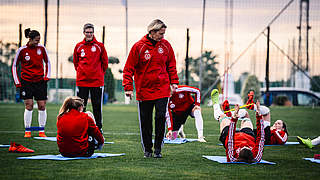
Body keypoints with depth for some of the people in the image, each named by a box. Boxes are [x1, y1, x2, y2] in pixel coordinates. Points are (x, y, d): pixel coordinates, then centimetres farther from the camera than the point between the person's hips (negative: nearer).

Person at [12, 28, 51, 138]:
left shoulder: (42, 48, 1)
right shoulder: (22, 50, -5)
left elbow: (47, 62, 15)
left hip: (40, 81, 2)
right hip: (26, 81, -2)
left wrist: (47, 76, 4)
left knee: (42, 106, -1)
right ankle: (27, 131, 3)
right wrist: (17, 82, -2)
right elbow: (14, 66, 3)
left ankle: (41, 131, 7)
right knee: (29, 106, -5)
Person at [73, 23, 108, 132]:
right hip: (82, 81, 2)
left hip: (97, 81, -1)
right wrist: (80, 72, 11)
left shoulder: (99, 46, 0)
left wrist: (100, 73, 8)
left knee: (97, 107, 3)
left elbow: (105, 62, 7)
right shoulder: (79, 46, 5)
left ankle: (98, 129, 10)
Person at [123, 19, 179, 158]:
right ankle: (147, 149, 19)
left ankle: (158, 149, 4)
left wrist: (174, 82, 5)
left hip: (162, 89, 1)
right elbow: (129, 68, -5)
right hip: (144, 90, -1)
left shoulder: (165, 45, 2)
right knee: (145, 122, 5)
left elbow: (171, 66, 13)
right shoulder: (139, 47, -8)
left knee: (161, 117, -8)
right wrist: (128, 87, -11)